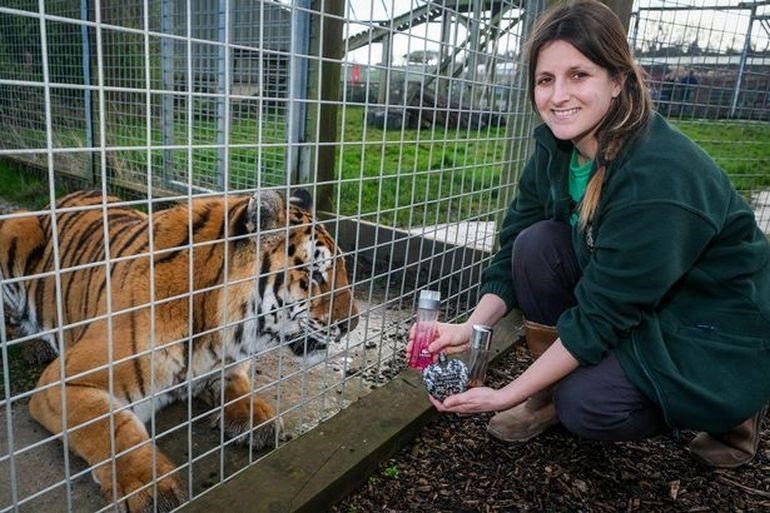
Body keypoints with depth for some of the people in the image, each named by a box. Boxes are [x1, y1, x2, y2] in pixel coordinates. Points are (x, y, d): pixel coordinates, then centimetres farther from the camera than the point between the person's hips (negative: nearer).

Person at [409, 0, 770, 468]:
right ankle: (552, 389, 0)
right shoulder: (555, 148, -10)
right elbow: (513, 252, -6)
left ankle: (731, 409, 5)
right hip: (633, 305, 6)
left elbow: (601, 316, -29)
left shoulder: (659, 177, -32)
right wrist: (471, 328, -21)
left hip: (723, 334, -6)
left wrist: (506, 395, -25)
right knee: (536, 242, -17)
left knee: (585, 405, -25)